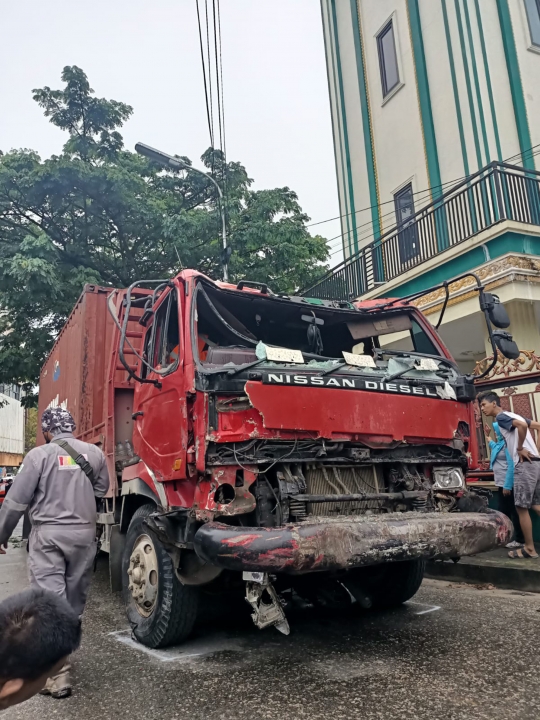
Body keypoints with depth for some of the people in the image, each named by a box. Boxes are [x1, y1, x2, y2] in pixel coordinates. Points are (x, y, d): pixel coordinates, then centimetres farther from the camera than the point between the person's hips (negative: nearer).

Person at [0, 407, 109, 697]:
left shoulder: (39, 455, -9)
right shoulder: (94, 453, 1)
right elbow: (101, 489, 16)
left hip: (48, 534, -3)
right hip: (83, 533, 4)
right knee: (74, 599, 17)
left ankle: (59, 674, -5)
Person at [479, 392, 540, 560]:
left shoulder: (501, 417, -7)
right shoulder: (512, 415, 21)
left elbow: (522, 425, -27)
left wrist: (520, 448, -15)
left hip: (525, 464, -10)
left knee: (521, 507, -1)